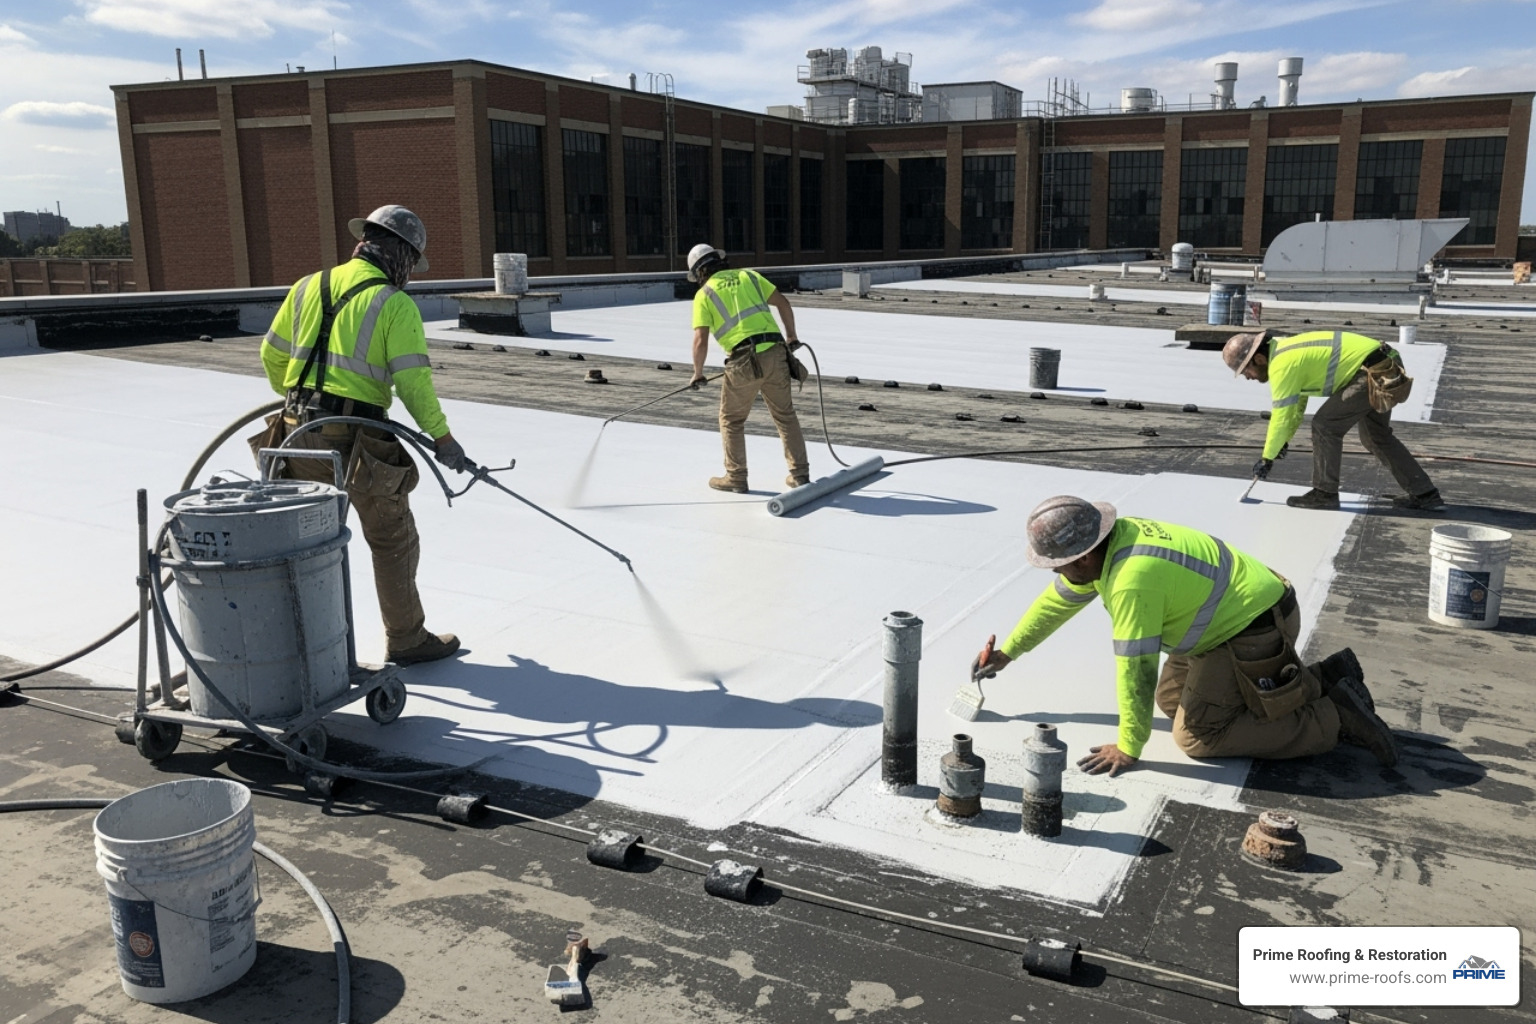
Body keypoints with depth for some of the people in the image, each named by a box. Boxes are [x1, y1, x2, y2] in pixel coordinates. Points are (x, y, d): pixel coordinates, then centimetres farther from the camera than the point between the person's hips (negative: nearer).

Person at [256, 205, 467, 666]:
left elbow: (272, 354, 17)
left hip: (299, 432, 6)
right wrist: (441, 437, -4)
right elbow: (413, 381, -14)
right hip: (356, 440, -6)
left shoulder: (309, 287, 10)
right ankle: (407, 640, 20)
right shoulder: (395, 305, -8)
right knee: (394, 541, 9)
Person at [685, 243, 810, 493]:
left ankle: (736, 478, 19)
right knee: (785, 414, 16)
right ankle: (800, 473, 17)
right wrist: (791, 336, 28)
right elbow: (783, 303, 17)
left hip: (744, 361, -4)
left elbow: (701, 340, -2)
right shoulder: (748, 276, 17)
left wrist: (697, 373, 10)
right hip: (775, 353, 4)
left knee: (732, 420, 14)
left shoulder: (704, 294, 6)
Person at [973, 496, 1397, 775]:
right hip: (1243, 610, 10)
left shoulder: (1131, 579, -31)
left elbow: (1136, 668, -26)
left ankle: (1334, 719, -4)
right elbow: (1056, 602, 14)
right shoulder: (1104, 544, -1)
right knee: (1171, 698, 16)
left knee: (1196, 734, -10)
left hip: (1258, 631, -10)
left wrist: (1128, 749, -16)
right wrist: (1007, 652, 21)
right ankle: (1321, 678, 17)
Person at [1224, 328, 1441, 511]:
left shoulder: (1282, 364, -18)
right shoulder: (1286, 350, 13)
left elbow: (1281, 417, -13)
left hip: (1373, 373, -11)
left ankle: (1324, 493, 5)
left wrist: (1267, 457, -3)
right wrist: (1282, 442, 26)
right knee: (1377, 436, 21)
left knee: (1325, 425, -5)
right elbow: (1296, 404, 24)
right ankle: (1425, 494, 27)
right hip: (1387, 367, 11)